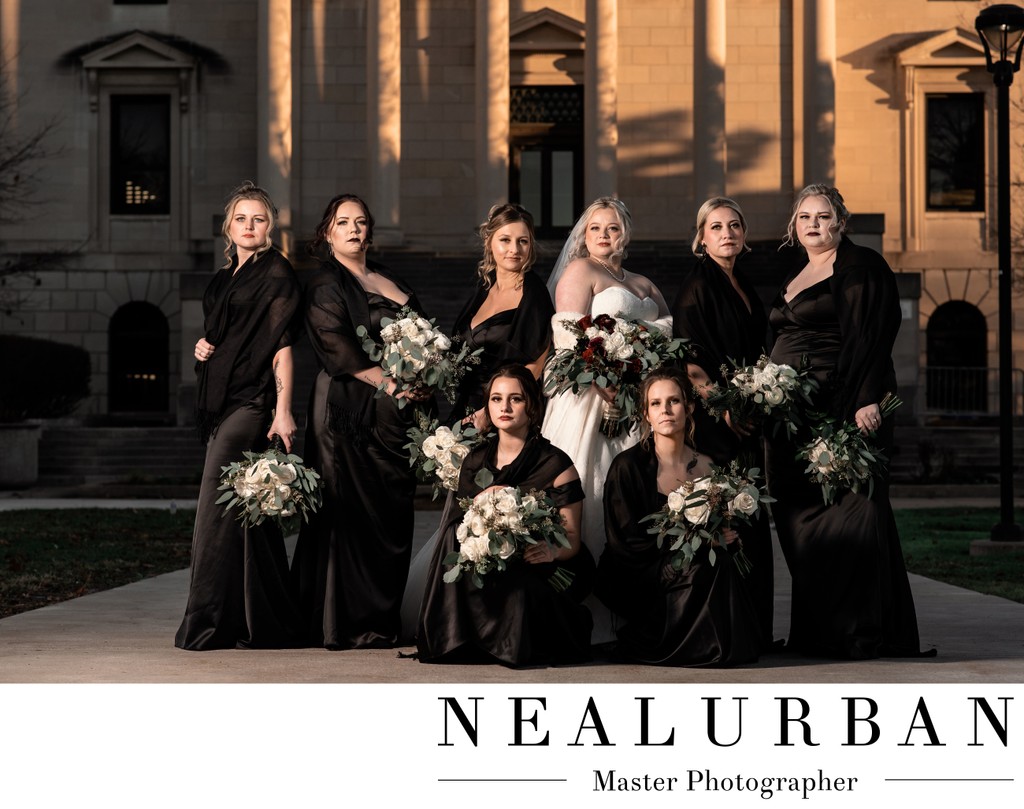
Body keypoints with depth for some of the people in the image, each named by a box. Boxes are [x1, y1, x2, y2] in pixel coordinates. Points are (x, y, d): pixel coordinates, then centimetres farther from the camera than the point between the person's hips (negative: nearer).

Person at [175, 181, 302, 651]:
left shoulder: (276, 273, -5)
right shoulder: (224, 278, 19)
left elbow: (281, 345, -11)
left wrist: (283, 409, -18)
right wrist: (203, 348, 11)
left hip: (251, 402, -8)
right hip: (220, 401, 8)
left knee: (218, 506, -12)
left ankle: (209, 624, -9)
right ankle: (264, 623, 14)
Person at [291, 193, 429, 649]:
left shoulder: (391, 282, 20)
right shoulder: (326, 284, -1)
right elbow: (337, 346, -12)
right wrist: (387, 382, -19)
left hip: (396, 411, 7)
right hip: (350, 408, -7)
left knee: (393, 514, 6)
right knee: (350, 512, -7)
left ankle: (383, 619, 11)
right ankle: (347, 624, -4)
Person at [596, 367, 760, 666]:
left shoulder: (707, 467, 6)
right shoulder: (628, 466, -7)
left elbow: (728, 534, 11)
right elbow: (626, 544, -12)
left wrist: (725, 537, -14)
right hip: (637, 580, -4)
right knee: (708, 569, -29)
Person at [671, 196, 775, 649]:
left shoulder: (743, 287, 17)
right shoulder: (697, 284, -7)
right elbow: (689, 356, -14)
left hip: (744, 422, 8)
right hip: (711, 422, -8)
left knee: (749, 522, 8)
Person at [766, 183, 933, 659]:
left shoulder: (860, 267, -5)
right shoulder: (797, 277, 21)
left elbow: (871, 337, -14)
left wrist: (866, 401, -22)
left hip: (842, 411, -9)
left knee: (845, 514, -8)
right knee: (799, 520, 7)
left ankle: (857, 632, -5)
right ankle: (817, 629, 13)